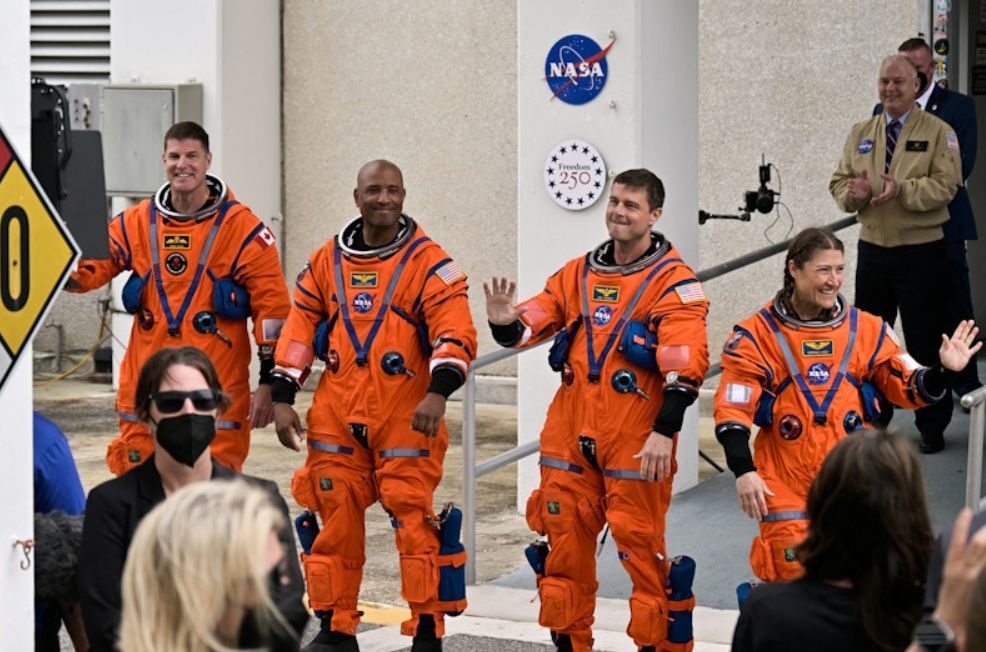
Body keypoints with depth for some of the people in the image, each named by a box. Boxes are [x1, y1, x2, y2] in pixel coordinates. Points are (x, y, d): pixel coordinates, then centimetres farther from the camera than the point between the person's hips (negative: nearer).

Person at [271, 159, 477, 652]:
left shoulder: (428, 263, -2)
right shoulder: (327, 261, 11)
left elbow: (455, 334, -10)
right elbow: (297, 332, 15)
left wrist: (437, 392, -24)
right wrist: (282, 399, 9)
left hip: (406, 418, -4)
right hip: (336, 417, 4)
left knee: (413, 523, -8)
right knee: (336, 521, 6)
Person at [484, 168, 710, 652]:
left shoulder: (672, 281, -5)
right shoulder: (578, 273, 13)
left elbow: (685, 363, -14)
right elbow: (534, 323, 10)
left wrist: (664, 431, -23)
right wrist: (506, 324, -14)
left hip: (636, 443, -5)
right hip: (571, 436, 5)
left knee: (640, 548, -4)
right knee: (564, 544, 10)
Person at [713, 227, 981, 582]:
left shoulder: (866, 330, 7)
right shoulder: (759, 334, -2)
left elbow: (910, 389, 10)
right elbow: (733, 409, -6)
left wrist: (943, 371, -10)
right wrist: (743, 471, -18)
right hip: (787, 486, -3)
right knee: (794, 578, -9)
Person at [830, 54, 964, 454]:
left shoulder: (937, 132, -3)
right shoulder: (861, 133, 11)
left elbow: (946, 185, -12)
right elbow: (839, 182, 10)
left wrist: (902, 190, -26)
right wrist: (853, 192, -14)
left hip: (920, 251, -4)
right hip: (872, 248, 4)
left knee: (925, 342, 0)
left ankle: (932, 427, 10)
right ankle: (872, 420, 23)